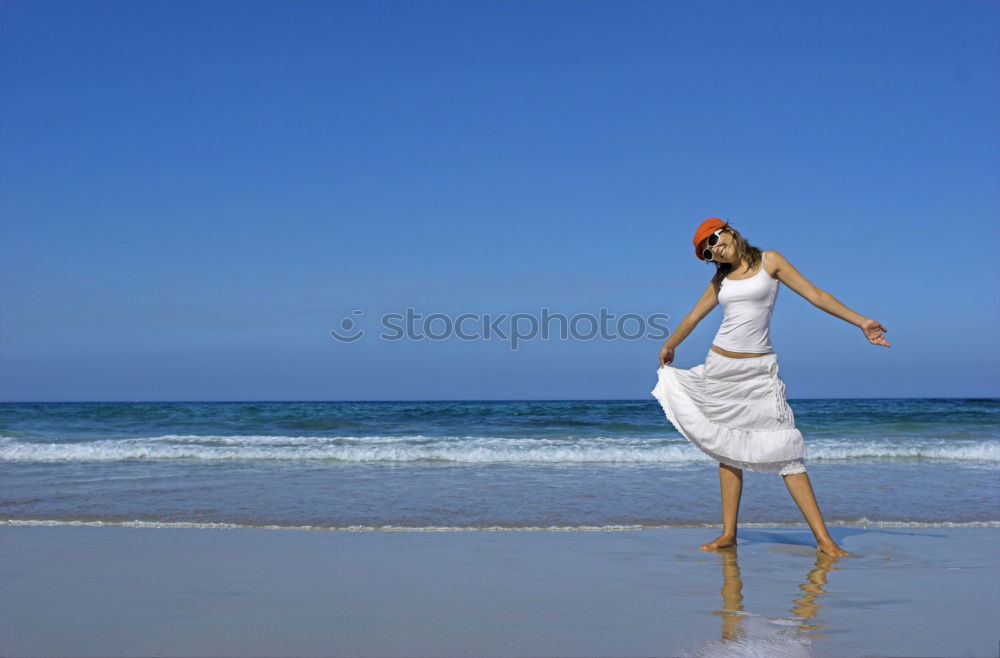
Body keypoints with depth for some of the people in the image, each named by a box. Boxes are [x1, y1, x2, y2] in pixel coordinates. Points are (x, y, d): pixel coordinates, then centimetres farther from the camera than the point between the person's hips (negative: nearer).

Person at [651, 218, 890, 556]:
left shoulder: (769, 262, 1)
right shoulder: (720, 280, 12)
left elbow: (815, 295, -1)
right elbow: (693, 317, 26)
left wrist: (860, 321, -7)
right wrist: (668, 346, 38)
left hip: (759, 370, -4)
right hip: (721, 366, 4)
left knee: (784, 448, -11)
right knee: (728, 449, 4)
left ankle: (823, 538, -11)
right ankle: (728, 533, 9)